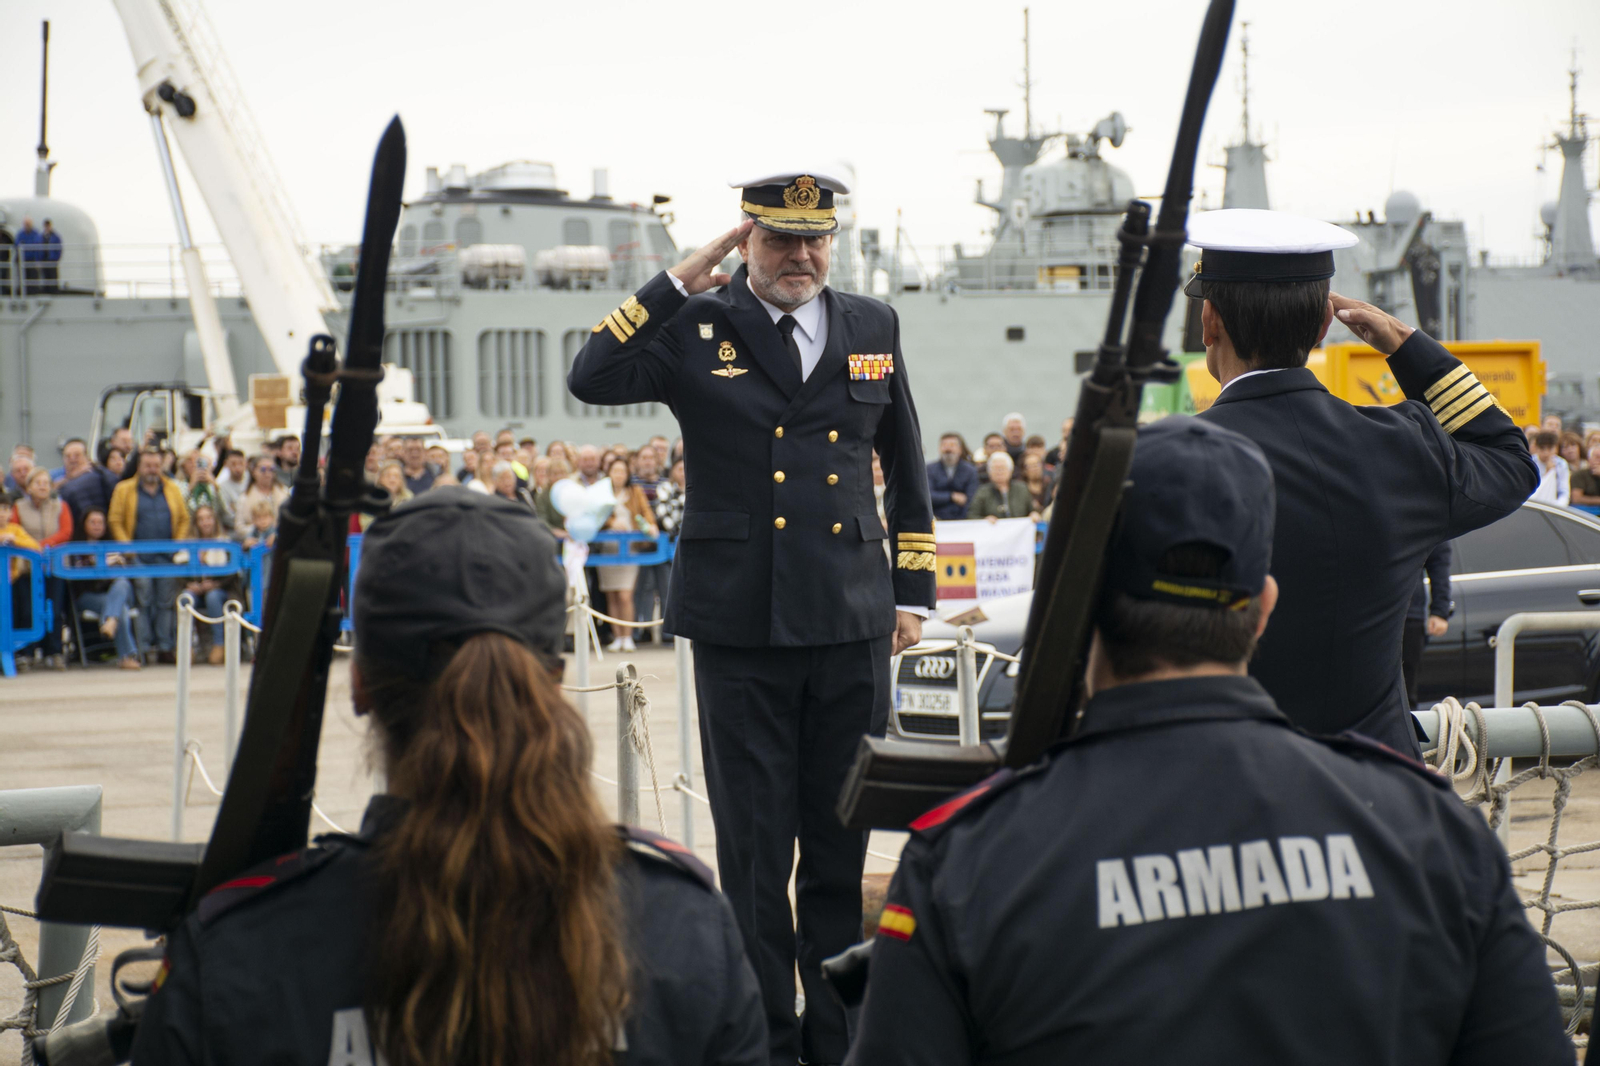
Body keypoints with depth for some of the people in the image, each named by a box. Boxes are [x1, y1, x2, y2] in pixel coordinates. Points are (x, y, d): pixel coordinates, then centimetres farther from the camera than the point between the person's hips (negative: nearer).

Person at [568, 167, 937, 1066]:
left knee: (843, 841, 9)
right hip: (741, 628, -2)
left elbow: (907, 470, 17)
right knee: (755, 849, 4)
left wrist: (915, 592, 12)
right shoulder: (697, 329, 0)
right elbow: (592, 379, -16)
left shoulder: (873, 328, 10)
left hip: (851, 623, 3)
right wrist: (680, 283, -13)